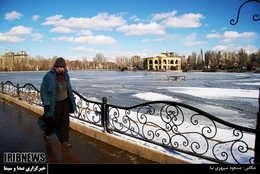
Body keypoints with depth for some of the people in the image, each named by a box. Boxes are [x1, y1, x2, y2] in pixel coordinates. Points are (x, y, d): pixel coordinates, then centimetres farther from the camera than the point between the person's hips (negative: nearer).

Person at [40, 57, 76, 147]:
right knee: (55, 122, 7)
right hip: (54, 104, -5)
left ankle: (64, 140, 21)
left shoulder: (65, 75, 4)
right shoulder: (49, 76, -14)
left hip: (65, 102, 5)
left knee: (65, 122, 8)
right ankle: (46, 133, 39)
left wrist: (71, 100, 17)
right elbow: (43, 90, -10)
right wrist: (46, 103, -14)